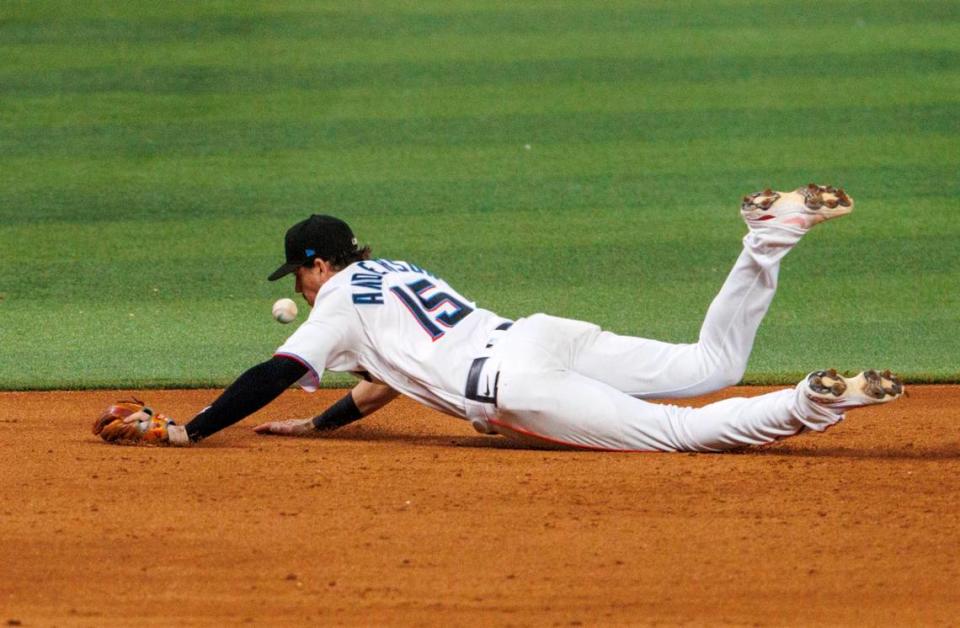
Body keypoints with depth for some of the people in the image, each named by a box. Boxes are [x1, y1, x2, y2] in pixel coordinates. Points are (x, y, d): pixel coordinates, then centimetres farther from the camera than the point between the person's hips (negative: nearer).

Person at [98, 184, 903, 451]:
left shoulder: (343, 301, 9)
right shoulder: (400, 272, 32)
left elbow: (271, 378, 5)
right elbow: (390, 380, 41)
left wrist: (188, 431, 12)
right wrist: (317, 426, 45)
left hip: (518, 388, -7)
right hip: (546, 335, 7)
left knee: (688, 430, -16)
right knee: (714, 365, 8)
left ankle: (813, 404, -36)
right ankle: (766, 242, -10)